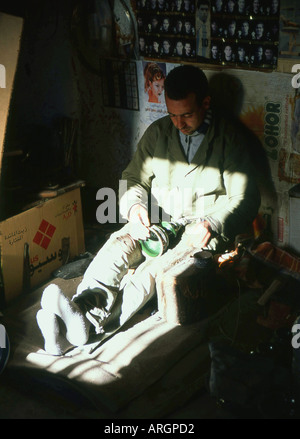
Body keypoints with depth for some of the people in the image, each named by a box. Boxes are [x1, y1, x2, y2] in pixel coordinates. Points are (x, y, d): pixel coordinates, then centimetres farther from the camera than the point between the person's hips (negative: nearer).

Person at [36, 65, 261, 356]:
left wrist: (212, 225, -23)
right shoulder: (158, 132, 9)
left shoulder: (229, 138, -3)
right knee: (119, 244, -30)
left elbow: (245, 200, -5)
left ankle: (91, 321, -53)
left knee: (156, 267, -34)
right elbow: (133, 179, 14)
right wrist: (133, 205, -9)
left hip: (204, 229, -4)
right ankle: (80, 307, -53)